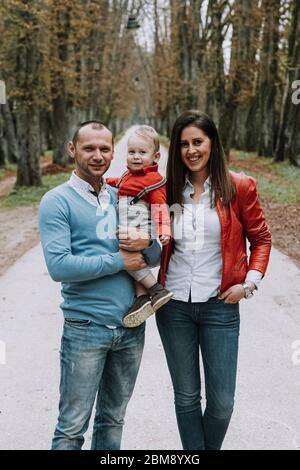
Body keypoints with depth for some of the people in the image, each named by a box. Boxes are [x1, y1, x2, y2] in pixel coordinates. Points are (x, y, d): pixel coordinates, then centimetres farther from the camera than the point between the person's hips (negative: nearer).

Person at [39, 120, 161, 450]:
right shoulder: (58, 201, -6)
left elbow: (155, 258, 12)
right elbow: (59, 266, -18)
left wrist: (147, 244, -11)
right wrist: (119, 261, -13)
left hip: (131, 326, 5)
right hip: (86, 327, -5)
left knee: (113, 419, 17)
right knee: (72, 428, 1)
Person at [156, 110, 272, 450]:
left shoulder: (238, 187, -2)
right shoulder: (167, 190, 3)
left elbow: (260, 239, 5)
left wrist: (250, 281, -6)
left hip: (220, 306, -2)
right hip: (174, 306, 2)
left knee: (222, 402, 2)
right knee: (186, 397, 10)